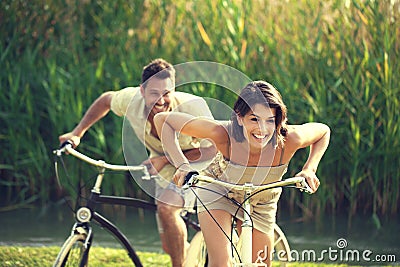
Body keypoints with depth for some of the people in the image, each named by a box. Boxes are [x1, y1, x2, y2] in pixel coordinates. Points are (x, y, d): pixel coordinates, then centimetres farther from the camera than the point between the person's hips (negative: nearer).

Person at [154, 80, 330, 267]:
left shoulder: (289, 139, -34)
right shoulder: (223, 133, -38)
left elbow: (323, 131, -11)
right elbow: (163, 120, -29)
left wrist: (309, 169, -25)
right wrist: (182, 164, -39)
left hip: (261, 205, 3)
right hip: (218, 193, -2)